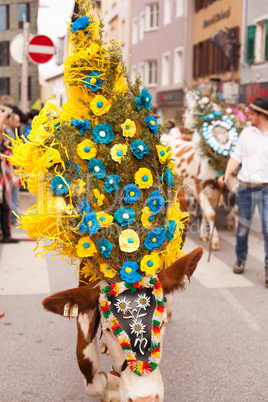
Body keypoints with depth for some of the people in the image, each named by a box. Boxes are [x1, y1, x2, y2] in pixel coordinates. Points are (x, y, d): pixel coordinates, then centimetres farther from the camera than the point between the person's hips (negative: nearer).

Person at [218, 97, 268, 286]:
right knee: (243, 227, 13)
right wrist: (227, 174, -6)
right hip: (246, 188, 3)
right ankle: (241, 259, 33)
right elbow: (237, 157, 8)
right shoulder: (246, 133, 6)